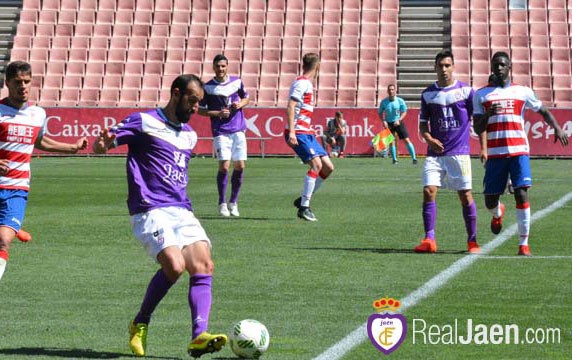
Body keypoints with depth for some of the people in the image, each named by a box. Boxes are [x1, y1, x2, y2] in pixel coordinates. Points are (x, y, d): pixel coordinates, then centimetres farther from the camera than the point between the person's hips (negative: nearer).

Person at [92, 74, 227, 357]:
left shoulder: (190, 135, 22)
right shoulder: (144, 122, 0)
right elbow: (101, 146, -4)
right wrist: (103, 142, -27)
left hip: (182, 212, 7)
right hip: (150, 211, -7)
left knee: (203, 266, -14)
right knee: (174, 265, -24)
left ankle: (199, 336, -22)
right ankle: (140, 324, -2)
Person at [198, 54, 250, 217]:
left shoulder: (237, 82, 5)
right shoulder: (208, 87, -3)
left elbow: (246, 98, 19)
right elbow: (200, 110, 2)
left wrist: (240, 104, -3)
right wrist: (218, 113, -12)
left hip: (238, 130, 3)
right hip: (220, 132, -3)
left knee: (240, 166, 2)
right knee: (224, 166, -12)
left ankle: (233, 202, 17)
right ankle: (222, 203, 3)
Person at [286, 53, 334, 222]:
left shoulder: (307, 84, 19)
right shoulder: (302, 83, -10)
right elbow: (291, 106, -19)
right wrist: (291, 132, -27)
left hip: (307, 133, 10)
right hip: (298, 133, -10)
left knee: (328, 167, 4)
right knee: (316, 164, -20)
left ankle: (303, 200, 11)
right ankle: (304, 207, -17)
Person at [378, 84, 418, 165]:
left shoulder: (400, 101, -9)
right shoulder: (384, 102, -5)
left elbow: (404, 112, -3)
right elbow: (380, 113, 6)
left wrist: (399, 120, -18)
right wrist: (384, 121, -10)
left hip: (398, 122, -1)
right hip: (389, 124, 1)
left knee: (406, 140, -7)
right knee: (391, 141, -1)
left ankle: (414, 158, -3)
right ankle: (394, 159, 12)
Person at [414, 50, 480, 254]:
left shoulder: (466, 91, 1)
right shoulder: (428, 94, 9)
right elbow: (423, 124, 14)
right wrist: (429, 139, -6)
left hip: (459, 152, -2)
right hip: (435, 153, 2)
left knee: (465, 195, -2)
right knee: (428, 192, -10)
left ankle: (472, 241, 9)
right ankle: (429, 239, -5)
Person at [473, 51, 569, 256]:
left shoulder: (522, 92, 10)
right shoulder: (481, 95, 9)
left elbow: (543, 111, 19)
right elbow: (478, 130, 6)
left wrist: (557, 128, 1)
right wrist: (488, 114, -14)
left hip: (519, 151, -1)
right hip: (494, 153, 1)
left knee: (521, 195, -14)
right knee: (490, 200, 4)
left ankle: (524, 244, -9)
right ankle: (498, 214, 42)